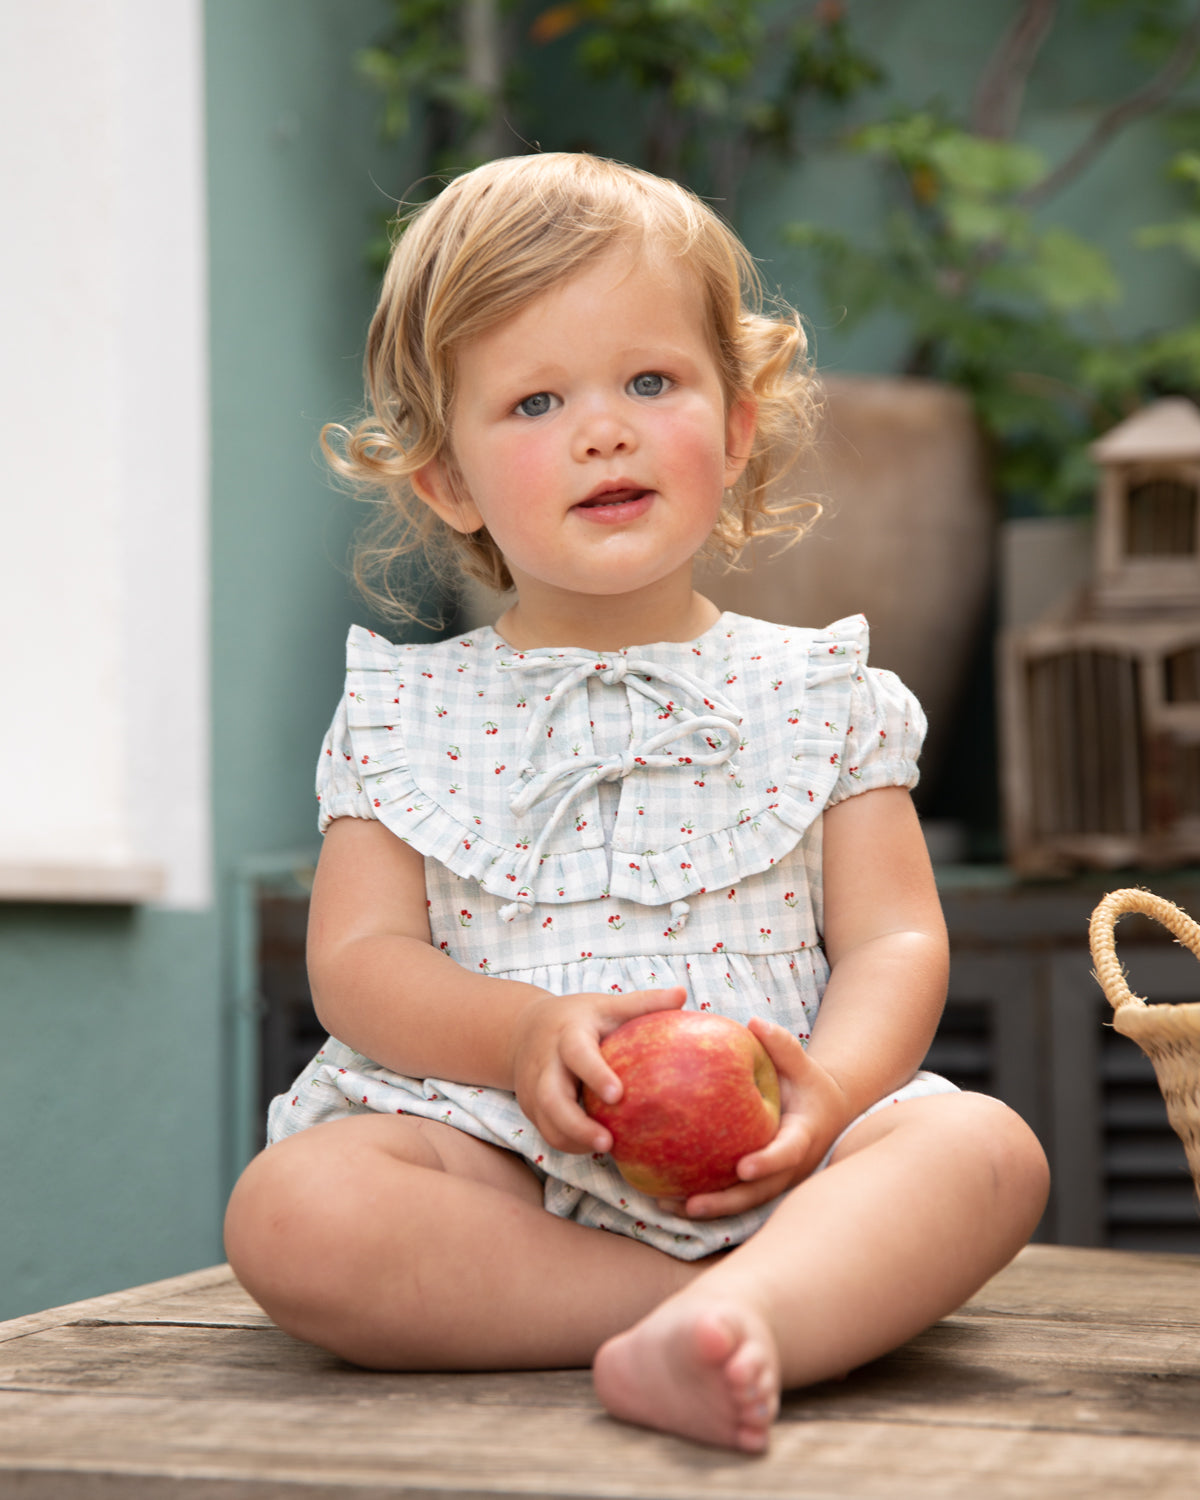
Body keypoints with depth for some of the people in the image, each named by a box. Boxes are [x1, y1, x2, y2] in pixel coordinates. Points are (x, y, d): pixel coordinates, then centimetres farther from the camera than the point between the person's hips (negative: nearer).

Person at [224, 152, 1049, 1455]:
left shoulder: (817, 696, 11)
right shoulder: (407, 715, 11)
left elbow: (894, 941, 5)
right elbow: (357, 959, 4)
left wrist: (830, 1085, -18)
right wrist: (522, 1032, -18)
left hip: (758, 1161, 1)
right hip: (495, 1147, 0)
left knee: (983, 1148, -25)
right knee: (290, 1211, -30)